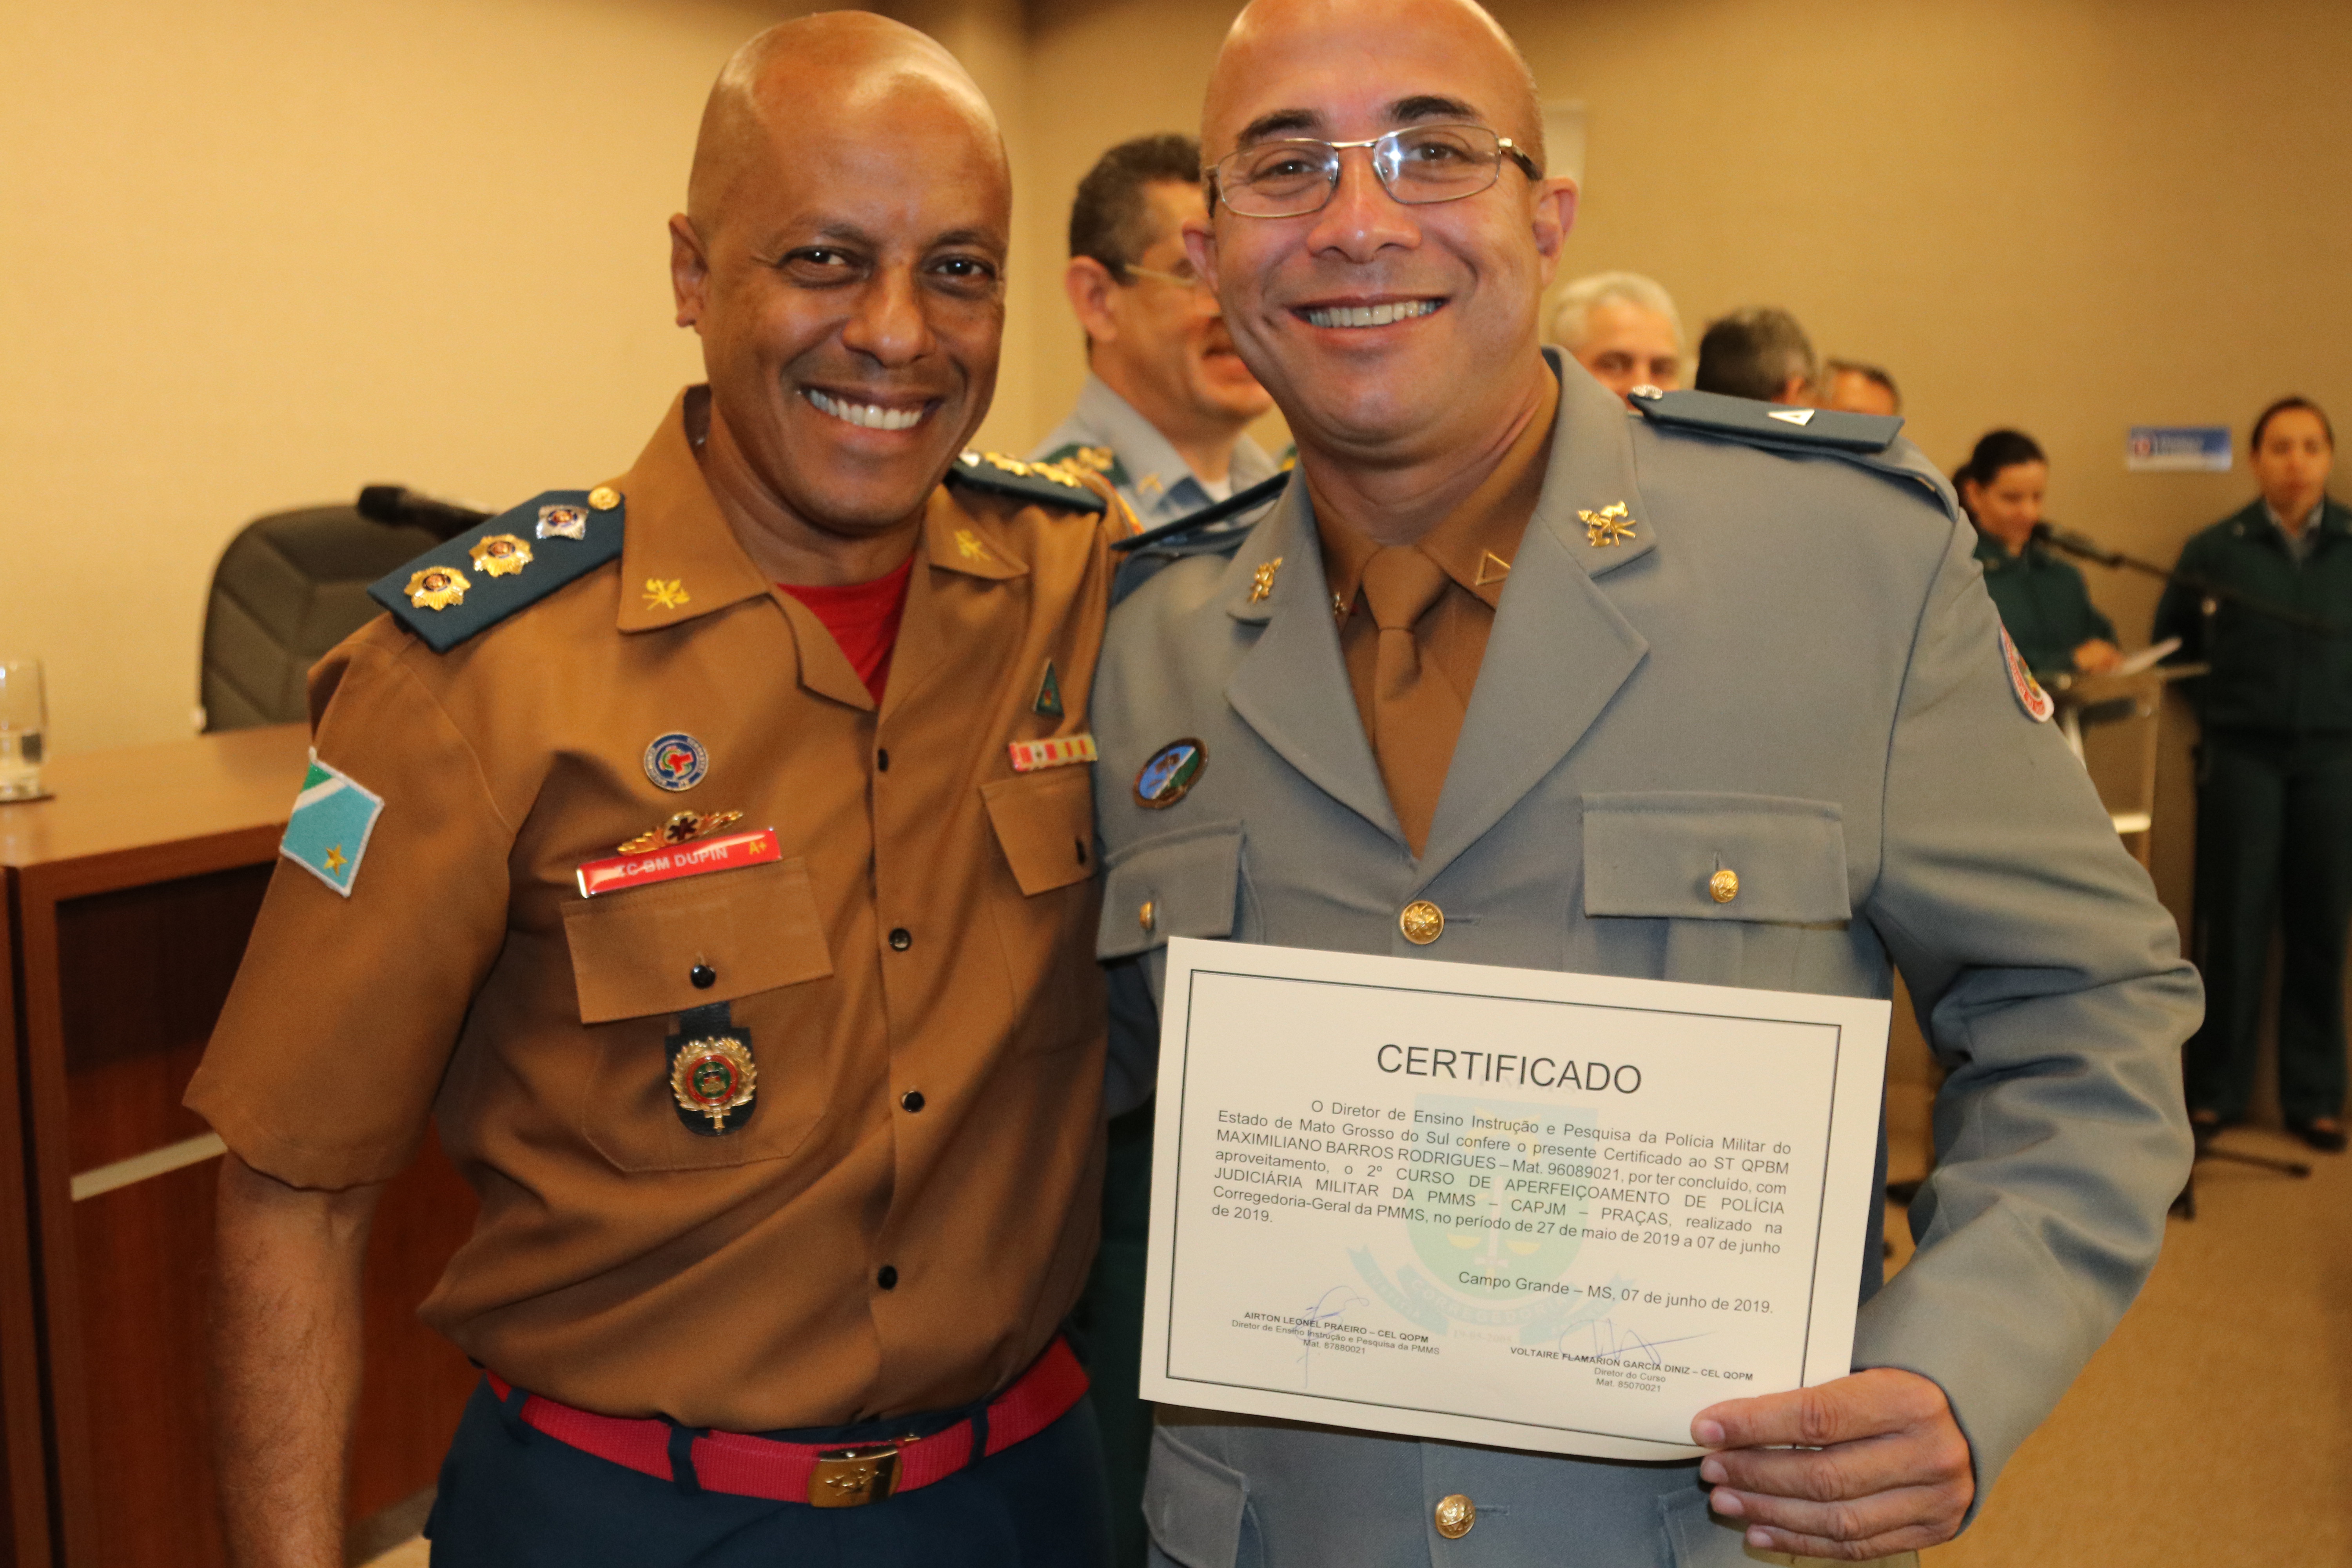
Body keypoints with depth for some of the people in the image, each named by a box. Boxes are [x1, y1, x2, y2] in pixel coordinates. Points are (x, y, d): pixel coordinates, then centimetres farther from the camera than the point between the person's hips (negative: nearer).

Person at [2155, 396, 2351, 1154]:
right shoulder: (2216, 549, 2)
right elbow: (2170, 642, 10)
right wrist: (2219, 702, 1)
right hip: (2242, 755, -1)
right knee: (2234, 923, 0)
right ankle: (2215, 1091, 11)